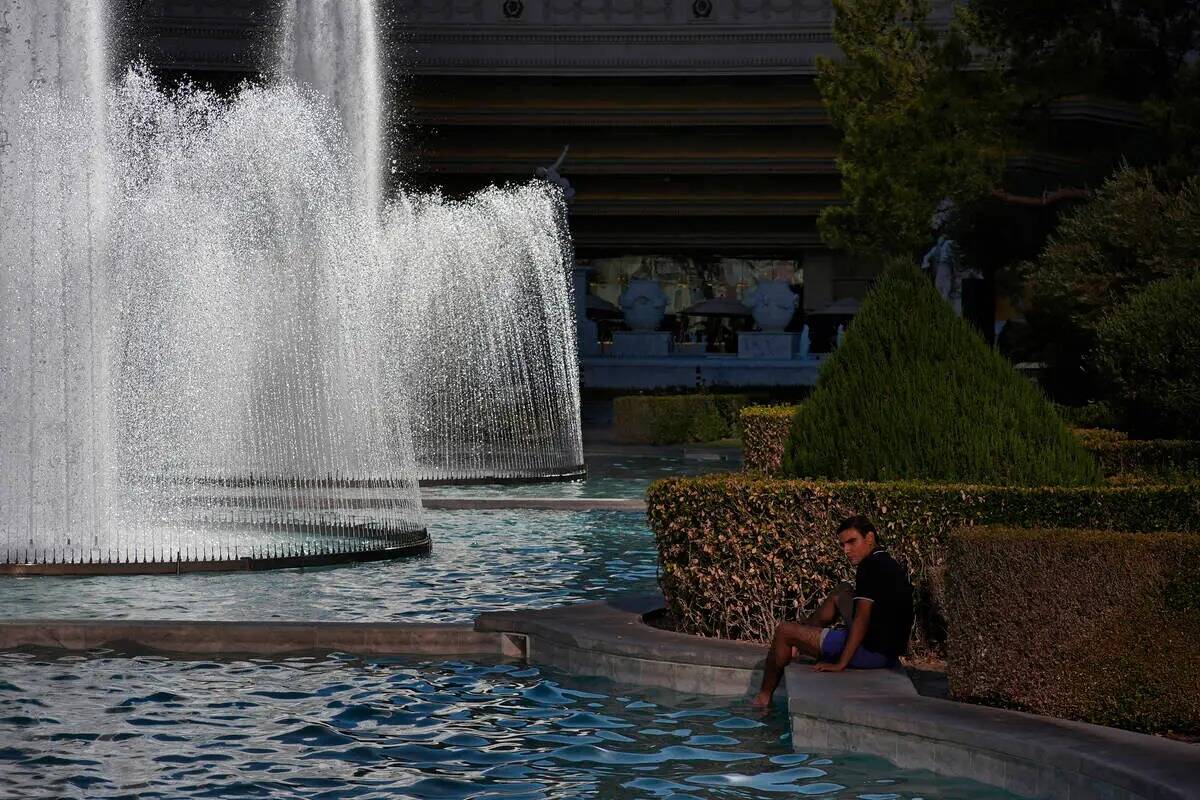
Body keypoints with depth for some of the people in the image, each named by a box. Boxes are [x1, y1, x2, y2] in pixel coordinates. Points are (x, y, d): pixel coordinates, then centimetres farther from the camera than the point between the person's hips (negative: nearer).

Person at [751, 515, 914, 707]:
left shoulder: (870, 567, -18)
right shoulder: (890, 565, 11)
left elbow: (861, 619, -23)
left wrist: (840, 664, -21)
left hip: (871, 652, -10)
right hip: (890, 651, 10)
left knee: (784, 631, 1)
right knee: (841, 595, 34)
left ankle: (764, 697, 13)